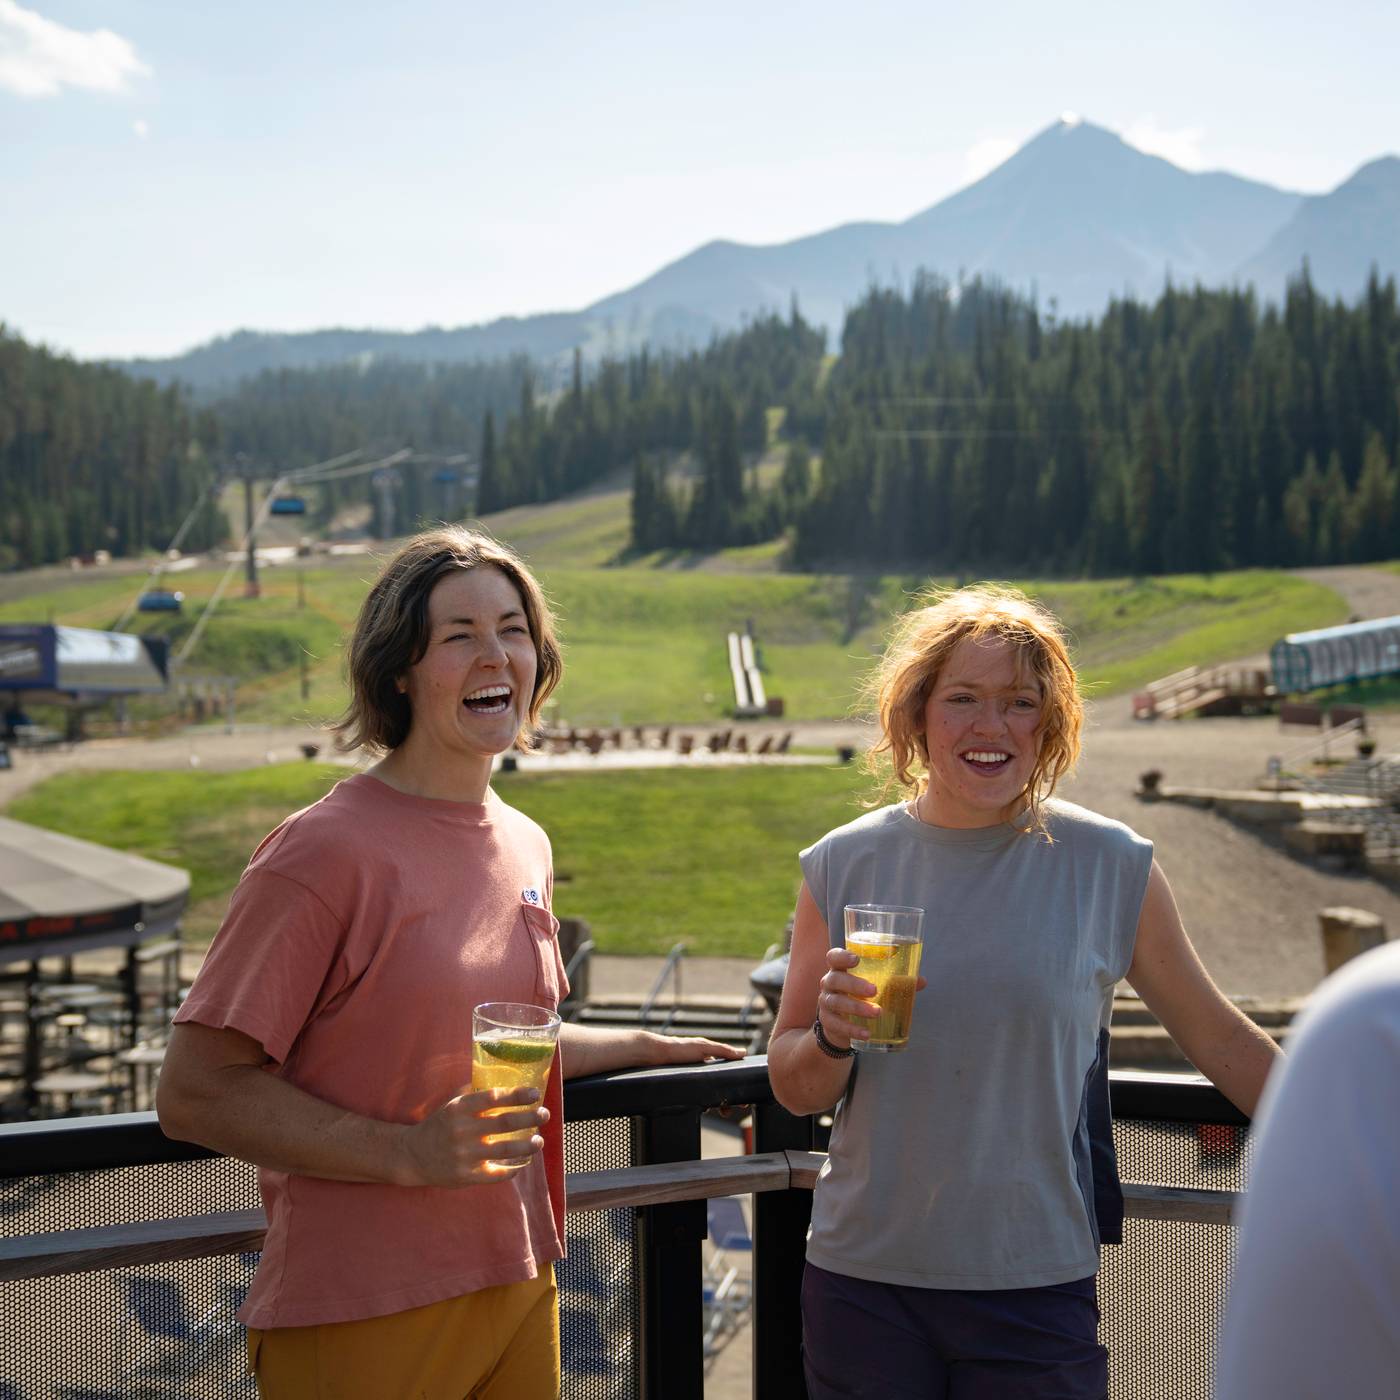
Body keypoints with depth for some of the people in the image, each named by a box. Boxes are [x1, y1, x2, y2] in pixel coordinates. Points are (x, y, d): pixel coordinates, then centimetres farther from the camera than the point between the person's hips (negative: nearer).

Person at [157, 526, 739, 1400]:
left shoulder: (525, 846, 8)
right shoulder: (329, 850, -15)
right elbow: (196, 1092, -16)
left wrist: (645, 1047, 22)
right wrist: (406, 1152, -22)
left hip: (520, 1291, 7)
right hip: (361, 1323, -6)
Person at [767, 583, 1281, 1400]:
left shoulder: (1111, 867, -3)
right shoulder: (845, 864, 1)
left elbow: (1220, 1041, 7)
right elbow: (793, 1089, 7)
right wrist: (835, 1035, -14)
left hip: (1036, 1282, -1)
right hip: (864, 1278, 2)